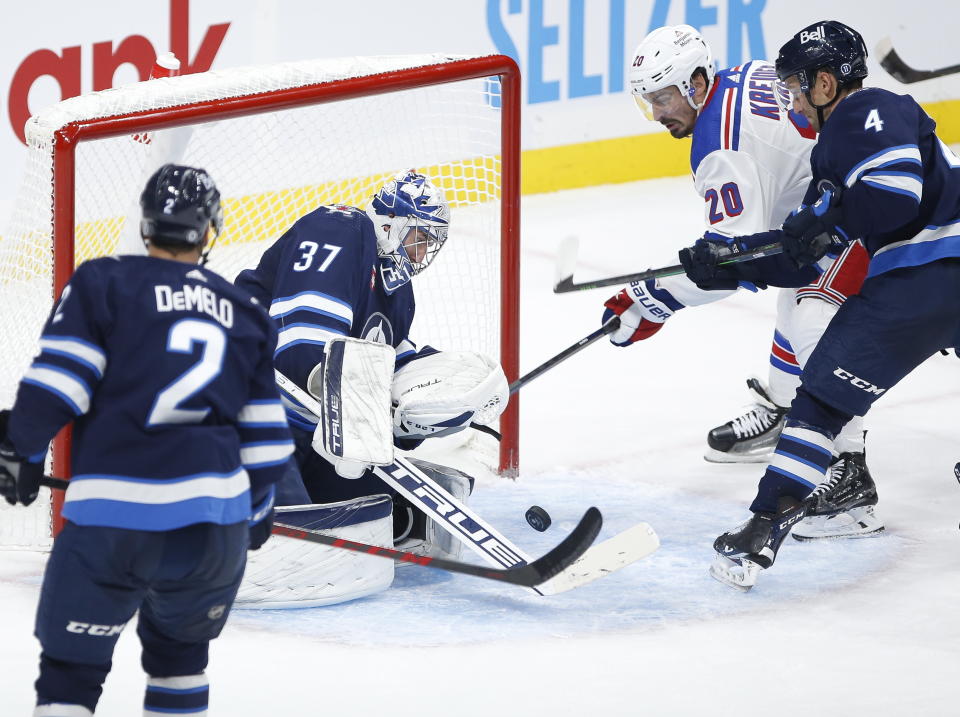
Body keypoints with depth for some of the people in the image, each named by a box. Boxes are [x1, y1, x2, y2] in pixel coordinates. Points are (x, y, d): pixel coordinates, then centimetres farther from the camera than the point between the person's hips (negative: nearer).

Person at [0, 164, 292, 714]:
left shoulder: (102, 283, 4)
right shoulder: (243, 313, 17)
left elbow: (55, 380, -5)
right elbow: (266, 437, 18)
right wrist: (258, 512, 31)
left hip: (113, 518, -4)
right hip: (216, 521, 4)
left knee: (71, 667, 5)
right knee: (180, 651, 25)